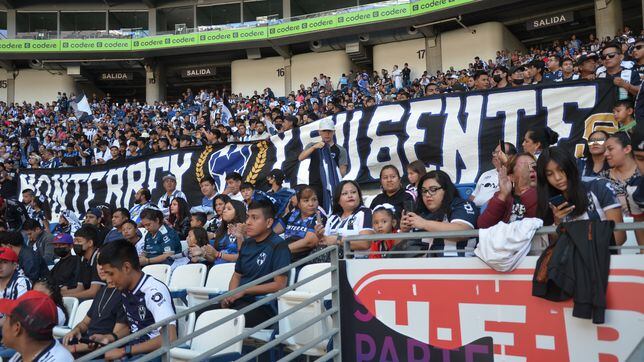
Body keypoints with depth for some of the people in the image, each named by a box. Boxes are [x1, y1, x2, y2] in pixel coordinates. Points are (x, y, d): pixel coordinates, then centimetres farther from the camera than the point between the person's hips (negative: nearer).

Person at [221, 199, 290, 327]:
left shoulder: (278, 246, -8)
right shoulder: (247, 243, 15)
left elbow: (279, 285, -12)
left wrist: (244, 291, -11)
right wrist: (231, 295, 1)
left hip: (264, 306, -7)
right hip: (239, 300, 7)